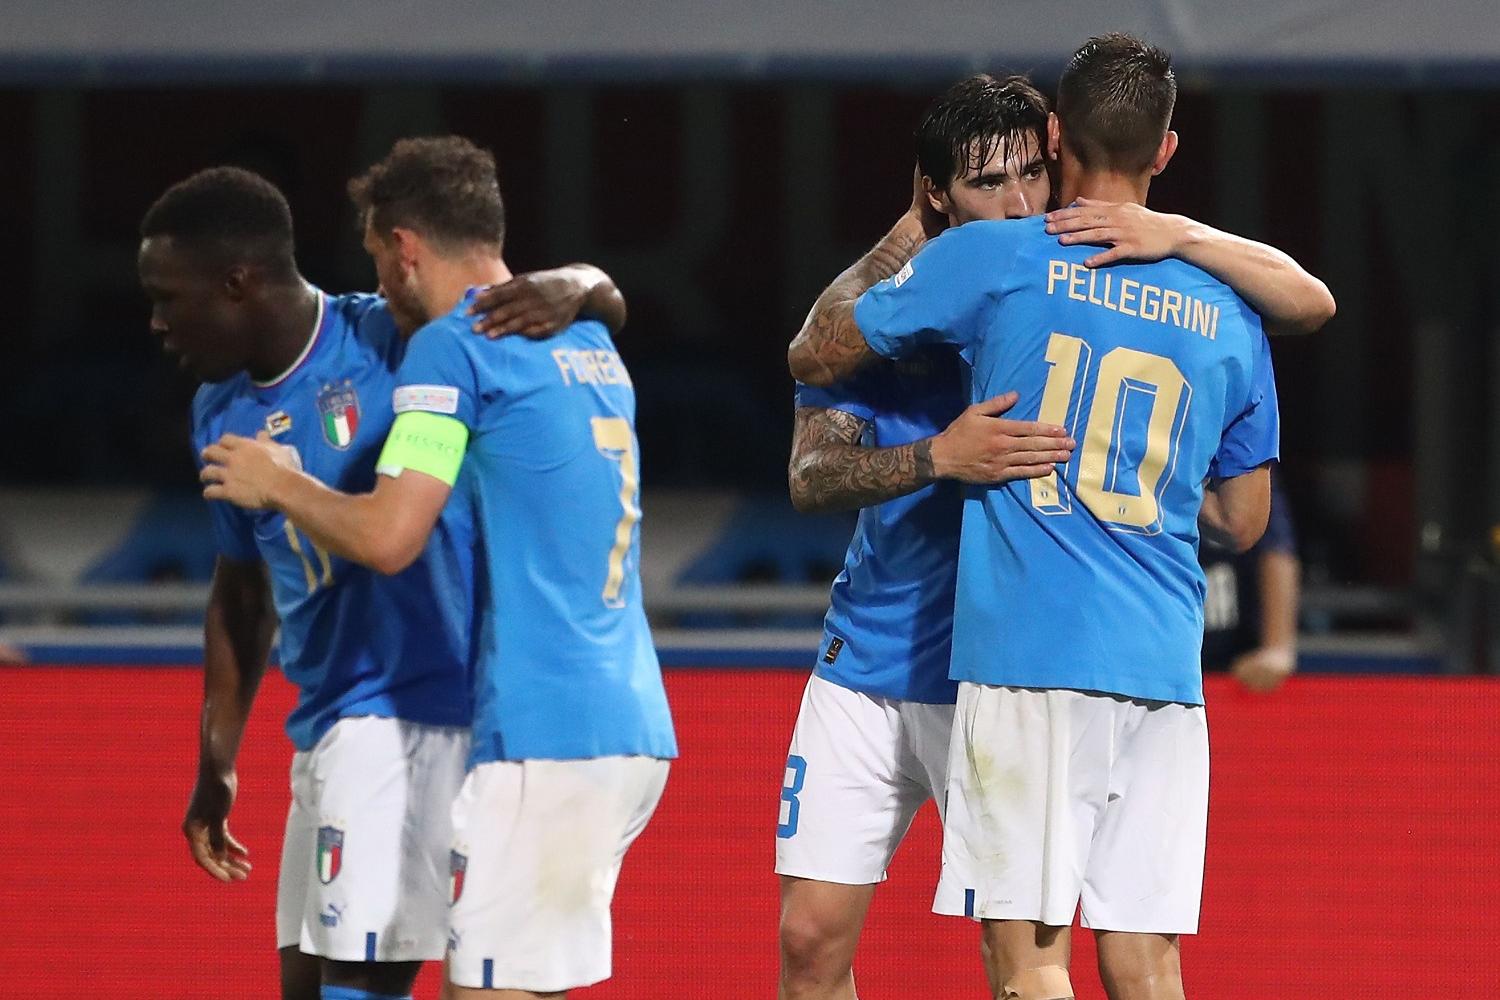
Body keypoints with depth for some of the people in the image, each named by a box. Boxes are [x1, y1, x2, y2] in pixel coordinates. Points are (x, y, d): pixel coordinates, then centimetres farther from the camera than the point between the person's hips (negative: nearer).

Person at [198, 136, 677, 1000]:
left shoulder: (452, 345, -8)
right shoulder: (592, 346, 18)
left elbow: (390, 538, -14)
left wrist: (278, 484, 4)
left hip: (546, 734, -9)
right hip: (634, 725, 9)